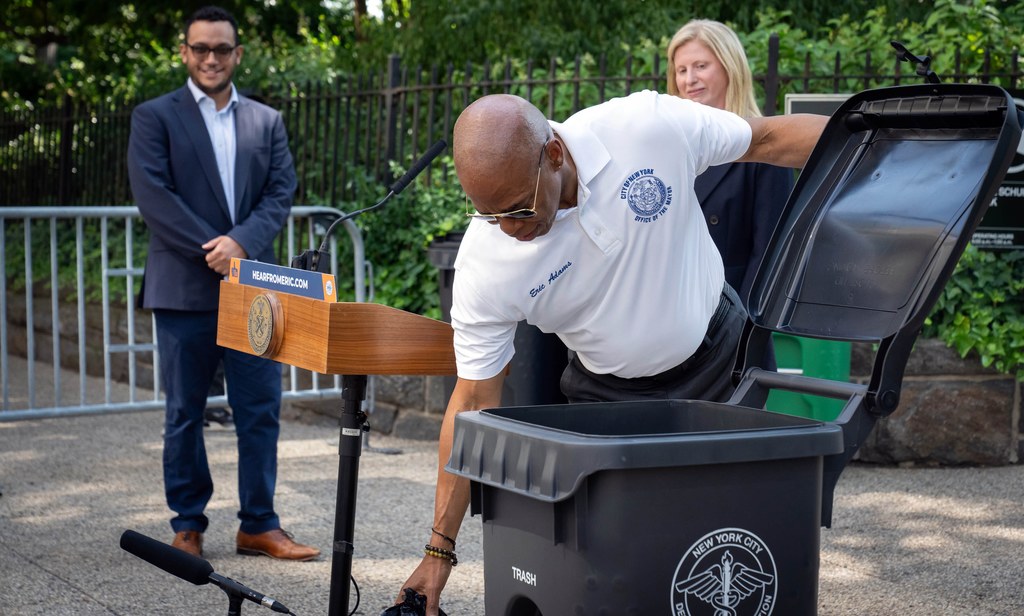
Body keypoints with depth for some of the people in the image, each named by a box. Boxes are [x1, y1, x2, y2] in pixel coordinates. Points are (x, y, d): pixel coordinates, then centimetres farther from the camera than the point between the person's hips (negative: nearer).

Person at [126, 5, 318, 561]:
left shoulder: (267, 121, 14)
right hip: (183, 290, -2)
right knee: (184, 415, 5)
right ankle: (187, 526, 17)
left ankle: (259, 526, 12)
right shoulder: (154, 117, 3)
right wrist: (212, 252, -15)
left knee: (261, 411, 3)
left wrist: (240, 241, -13)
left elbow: (281, 192, 5)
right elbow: (152, 194, -7)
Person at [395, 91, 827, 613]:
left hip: (721, 353, 1)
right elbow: (473, 404, -18)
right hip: (609, 395, -1)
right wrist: (439, 548, -18)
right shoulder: (482, 266, -26)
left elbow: (770, 139, -11)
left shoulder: (649, 127, -28)